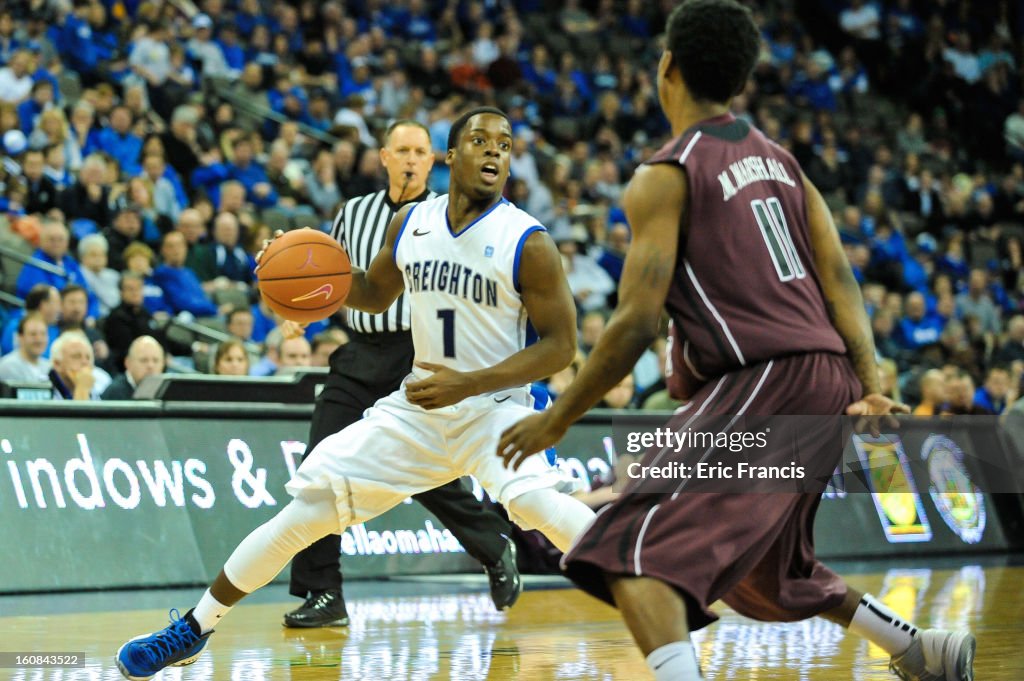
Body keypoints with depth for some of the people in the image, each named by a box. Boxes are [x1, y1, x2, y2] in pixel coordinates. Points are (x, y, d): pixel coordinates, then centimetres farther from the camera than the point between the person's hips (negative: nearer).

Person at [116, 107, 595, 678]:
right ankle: (194, 629, 15)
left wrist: (469, 384, -24)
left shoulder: (528, 243, -15)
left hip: (495, 406, -5)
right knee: (307, 506, 0)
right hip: (420, 404, 5)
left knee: (537, 500, -35)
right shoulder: (410, 222, 0)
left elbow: (561, 343, -14)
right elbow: (376, 295, 18)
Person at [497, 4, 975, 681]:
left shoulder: (665, 177, -6)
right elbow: (839, 277, 8)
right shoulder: (778, 159, 18)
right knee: (765, 560, 31)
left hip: (762, 381, -9)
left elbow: (637, 322, -11)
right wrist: (872, 389, 2)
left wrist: (557, 418, -3)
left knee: (632, 553, -15)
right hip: (828, 383, 9)